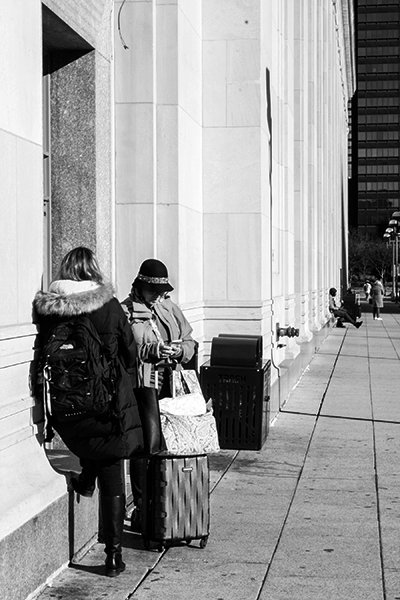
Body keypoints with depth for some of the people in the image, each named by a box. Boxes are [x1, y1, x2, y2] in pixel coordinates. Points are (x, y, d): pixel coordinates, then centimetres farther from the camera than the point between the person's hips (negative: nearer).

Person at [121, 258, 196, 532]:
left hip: (170, 388, 4)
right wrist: (152, 351, -20)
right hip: (141, 388, -4)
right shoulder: (125, 311, -2)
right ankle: (142, 509, 6)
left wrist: (180, 351, -4)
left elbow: (191, 342, 18)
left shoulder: (170, 308, 15)